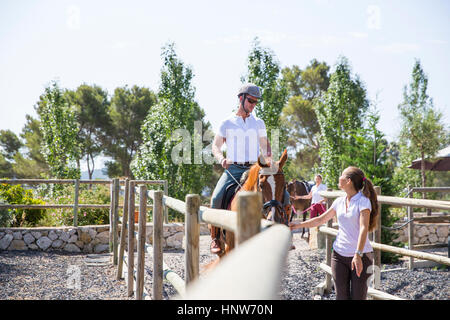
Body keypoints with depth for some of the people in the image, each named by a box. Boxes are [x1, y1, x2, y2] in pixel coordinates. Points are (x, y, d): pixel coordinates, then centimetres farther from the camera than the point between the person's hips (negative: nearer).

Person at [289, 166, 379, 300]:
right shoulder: (339, 201, 8)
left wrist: (358, 255, -30)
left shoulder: (363, 201, -11)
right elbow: (321, 219, 19)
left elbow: (363, 228, -21)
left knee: (358, 296, 0)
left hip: (361, 256, -5)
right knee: (341, 295, 5)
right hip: (339, 254, 5)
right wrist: (300, 225, 17)